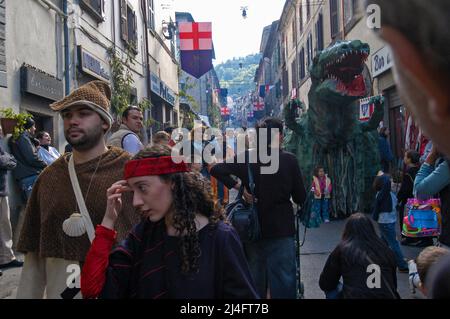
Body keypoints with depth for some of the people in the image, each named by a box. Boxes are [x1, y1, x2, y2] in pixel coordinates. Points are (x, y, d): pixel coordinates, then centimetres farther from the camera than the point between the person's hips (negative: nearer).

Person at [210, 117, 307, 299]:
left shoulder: (245, 158, -2)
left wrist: (238, 187, -7)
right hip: (281, 229, -3)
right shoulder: (289, 160, -8)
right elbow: (301, 198, -4)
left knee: (254, 280, 15)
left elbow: (216, 169, -10)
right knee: (283, 280, 2)